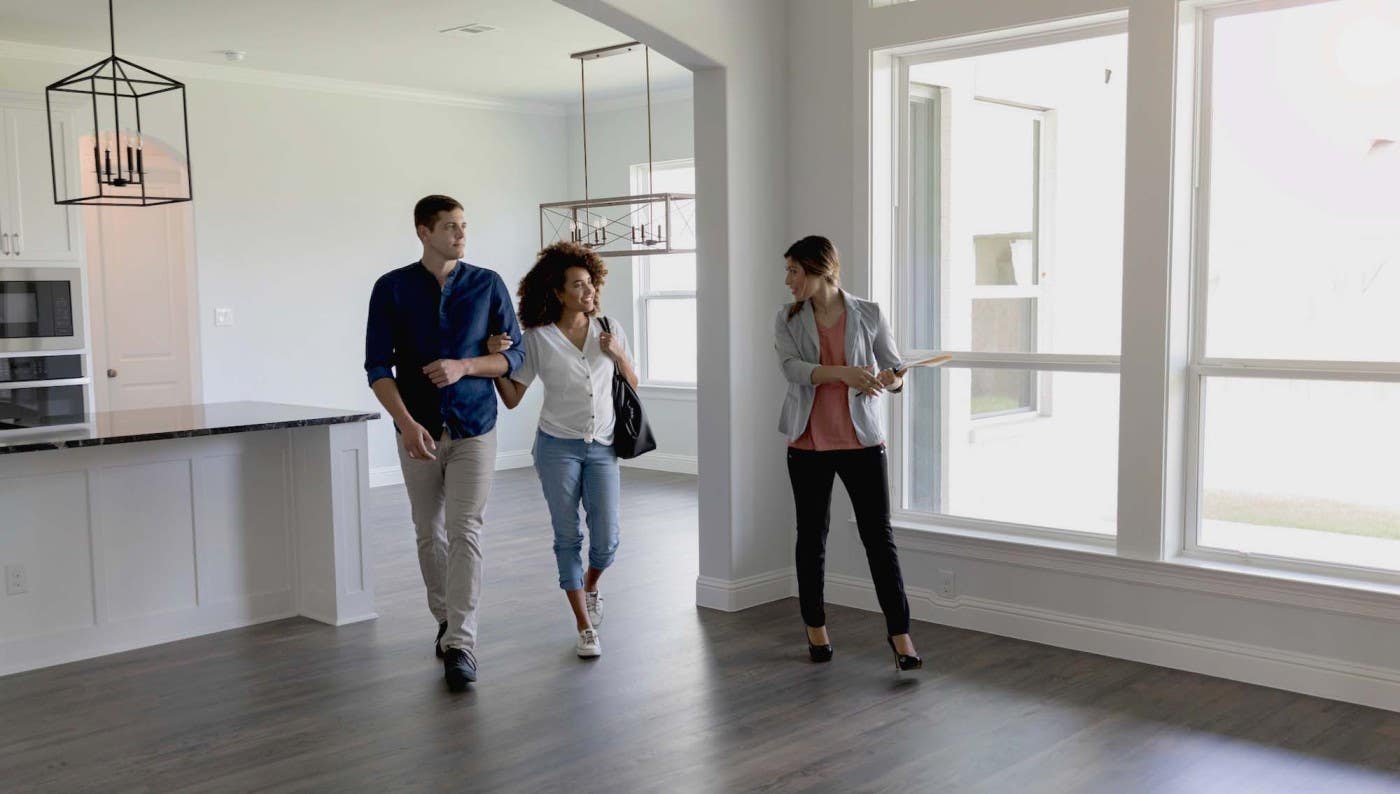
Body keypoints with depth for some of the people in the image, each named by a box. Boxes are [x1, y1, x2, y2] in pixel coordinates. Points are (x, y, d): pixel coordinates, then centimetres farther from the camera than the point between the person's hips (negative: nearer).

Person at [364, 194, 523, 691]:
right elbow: (378, 366, -6)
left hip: (474, 429, -1)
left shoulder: (487, 285, -1)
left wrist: (464, 366, -17)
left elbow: (514, 355, 1)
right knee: (429, 534, 12)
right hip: (418, 431, 1)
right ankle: (445, 620, 31)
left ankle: (461, 643, -9)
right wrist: (406, 422, -20)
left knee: (464, 532, -9)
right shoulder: (391, 288, -3)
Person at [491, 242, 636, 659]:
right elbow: (511, 398, -1)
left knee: (606, 539, -2)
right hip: (558, 447, -2)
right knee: (568, 538, 2)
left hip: (602, 447, 2)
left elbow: (633, 385, 11)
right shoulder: (538, 339, -3)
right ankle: (585, 626, 14)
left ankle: (590, 585, 33)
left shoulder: (609, 329, 4)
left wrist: (619, 355, -7)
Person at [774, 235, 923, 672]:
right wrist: (843, 373, -31)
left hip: (861, 440, -1)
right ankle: (815, 627, 26)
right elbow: (792, 367, -15)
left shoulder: (868, 315, 0)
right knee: (812, 536, 11)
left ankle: (900, 632, 4)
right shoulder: (787, 320, 2)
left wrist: (892, 378, -21)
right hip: (809, 443, 2)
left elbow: (895, 369, 4)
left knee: (879, 536, -3)